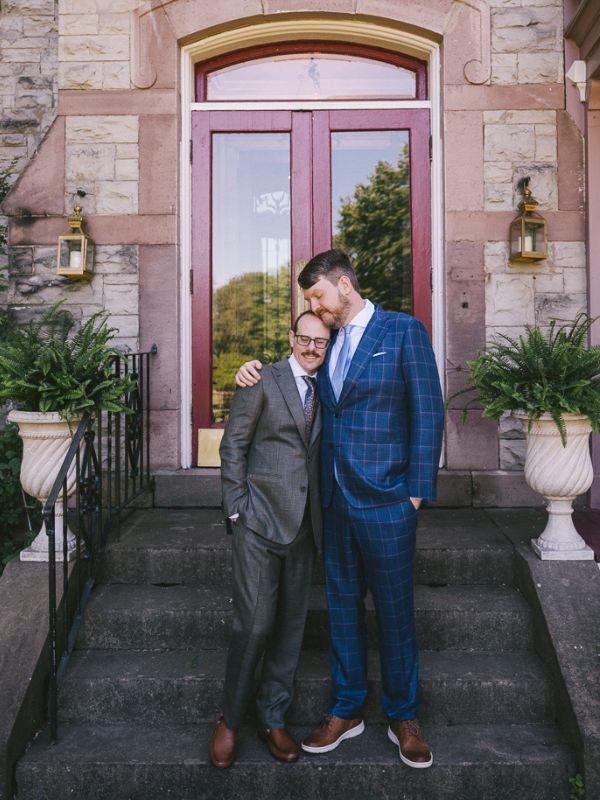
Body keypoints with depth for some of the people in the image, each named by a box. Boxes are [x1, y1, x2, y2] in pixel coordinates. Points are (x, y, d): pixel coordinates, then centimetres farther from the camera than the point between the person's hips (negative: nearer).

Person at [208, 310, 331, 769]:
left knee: (292, 624, 11)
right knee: (254, 625, -4)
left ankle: (273, 719, 28)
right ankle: (230, 721, 19)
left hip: (303, 524, 5)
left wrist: (322, 512, 8)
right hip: (260, 522, -5)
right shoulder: (263, 380, -5)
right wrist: (237, 508, -8)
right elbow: (233, 445, -5)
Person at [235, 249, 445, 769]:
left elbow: (428, 414, -8)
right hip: (337, 501, 6)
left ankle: (403, 719, 26)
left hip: (385, 501, -6)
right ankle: (347, 711, 31)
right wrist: (260, 372, 6)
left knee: (395, 610, 7)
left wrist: (416, 492, -11)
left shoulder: (403, 331, -5)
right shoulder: (329, 343, 13)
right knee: (342, 606, 14)